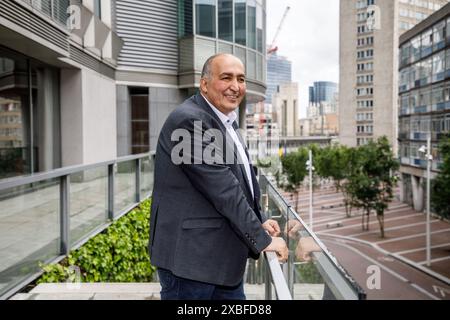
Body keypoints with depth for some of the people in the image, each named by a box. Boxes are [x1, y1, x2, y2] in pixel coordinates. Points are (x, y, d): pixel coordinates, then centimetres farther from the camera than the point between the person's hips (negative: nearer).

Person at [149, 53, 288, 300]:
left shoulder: (226, 122, 13)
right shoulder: (189, 121, -19)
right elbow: (222, 189, -22)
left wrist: (259, 222, 10)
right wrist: (262, 239, -15)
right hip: (190, 258, -9)